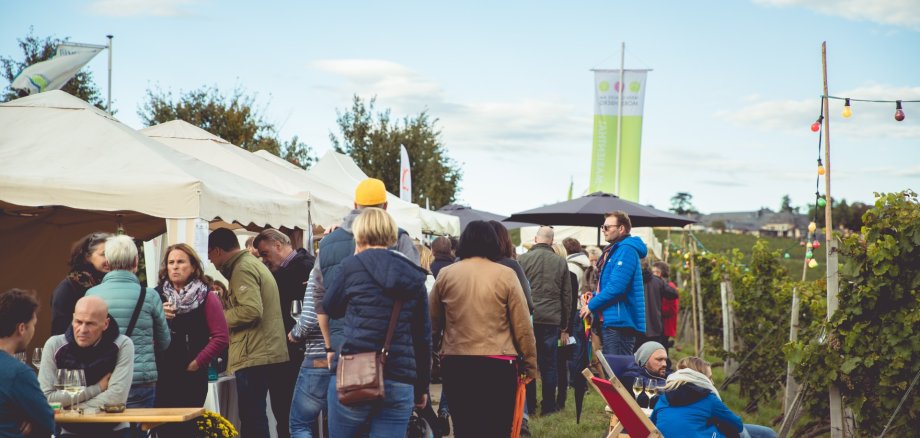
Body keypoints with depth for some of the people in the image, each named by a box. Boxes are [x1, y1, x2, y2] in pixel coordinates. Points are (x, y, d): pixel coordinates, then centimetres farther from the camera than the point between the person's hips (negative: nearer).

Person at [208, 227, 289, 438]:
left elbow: (251, 310, -22)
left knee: (252, 419, -8)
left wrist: (220, 317, -10)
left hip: (254, 357, -10)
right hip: (270, 352, 10)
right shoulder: (254, 263, 20)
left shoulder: (242, 268, -12)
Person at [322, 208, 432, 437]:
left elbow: (330, 308, 14)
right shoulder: (414, 278, 10)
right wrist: (422, 386, 19)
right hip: (400, 383, 3)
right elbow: (423, 336, 12)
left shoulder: (353, 266, -2)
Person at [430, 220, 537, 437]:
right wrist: (530, 365, 8)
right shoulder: (505, 275, -3)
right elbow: (523, 326, -2)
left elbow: (433, 324, 11)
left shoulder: (445, 275, 4)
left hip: (456, 364, 2)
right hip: (498, 365, -2)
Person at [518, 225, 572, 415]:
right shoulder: (560, 262, 6)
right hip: (552, 320, 1)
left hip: (527, 318, -1)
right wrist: (564, 327, 15)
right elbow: (567, 296, 9)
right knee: (549, 364, 7)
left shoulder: (523, 259, -2)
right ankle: (548, 405, 10)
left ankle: (527, 405, 9)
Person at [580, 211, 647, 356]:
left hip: (620, 321, -11)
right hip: (613, 321, 11)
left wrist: (591, 306, -12)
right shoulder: (614, 250, 21)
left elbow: (616, 287, -21)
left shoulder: (626, 250, -13)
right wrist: (593, 299, 9)